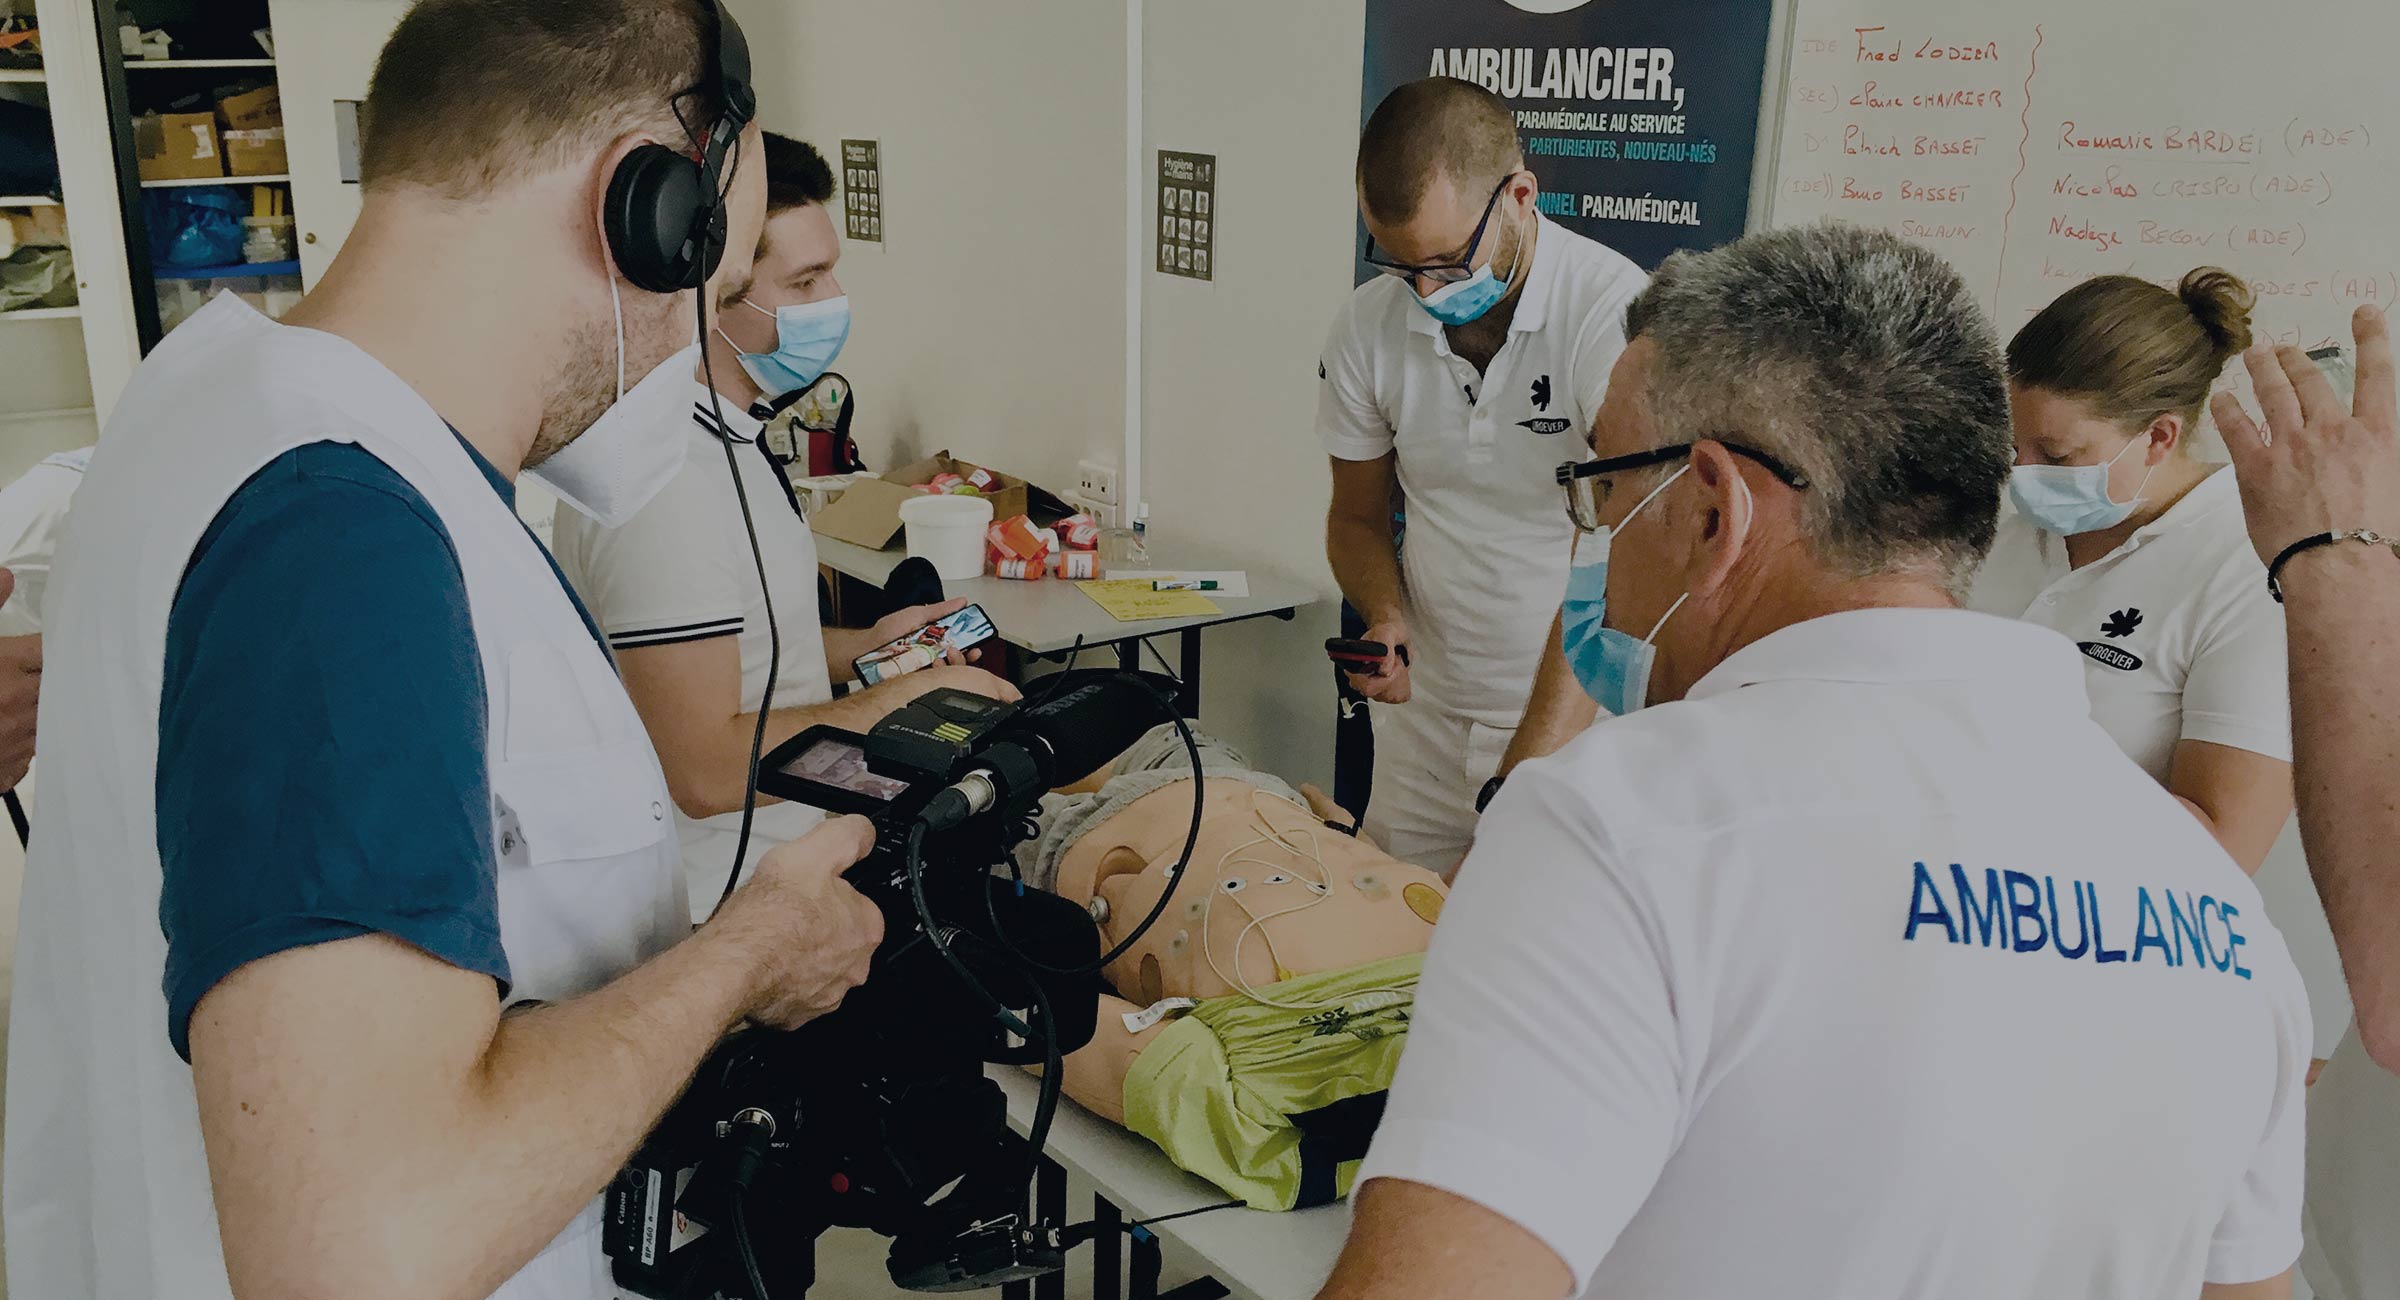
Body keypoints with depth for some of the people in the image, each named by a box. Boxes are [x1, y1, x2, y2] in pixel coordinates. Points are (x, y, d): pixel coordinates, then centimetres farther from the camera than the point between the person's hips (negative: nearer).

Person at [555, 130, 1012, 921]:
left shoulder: (724, 437, 10)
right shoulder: (670, 478, -23)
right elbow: (709, 772, -26)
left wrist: (862, 646, 9)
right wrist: (904, 700, -16)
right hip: (729, 908, -10)